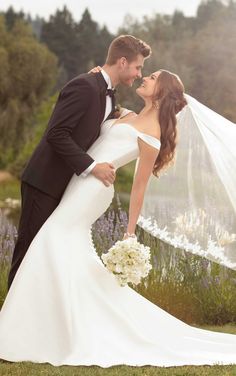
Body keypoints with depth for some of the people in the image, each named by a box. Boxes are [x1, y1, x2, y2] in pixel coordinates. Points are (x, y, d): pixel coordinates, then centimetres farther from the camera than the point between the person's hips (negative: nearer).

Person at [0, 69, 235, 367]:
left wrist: (130, 234, -8)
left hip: (93, 186, -9)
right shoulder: (128, 117, 16)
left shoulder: (151, 133, -8)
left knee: (58, 241, -13)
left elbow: (139, 186, -9)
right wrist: (96, 82, 17)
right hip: (79, 185, 9)